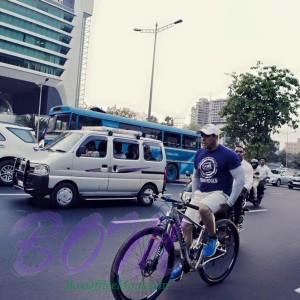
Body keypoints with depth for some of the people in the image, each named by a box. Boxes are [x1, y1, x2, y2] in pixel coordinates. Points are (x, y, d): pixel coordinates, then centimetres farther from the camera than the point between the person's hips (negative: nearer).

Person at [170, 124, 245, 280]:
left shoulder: (228, 155, -9)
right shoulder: (199, 153, 8)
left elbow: (240, 180, -8)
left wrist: (230, 202, -11)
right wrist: (194, 195, 14)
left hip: (219, 193, -6)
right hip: (201, 193, 6)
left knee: (204, 208, -39)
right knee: (185, 226, -5)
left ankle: (213, 239, -10)